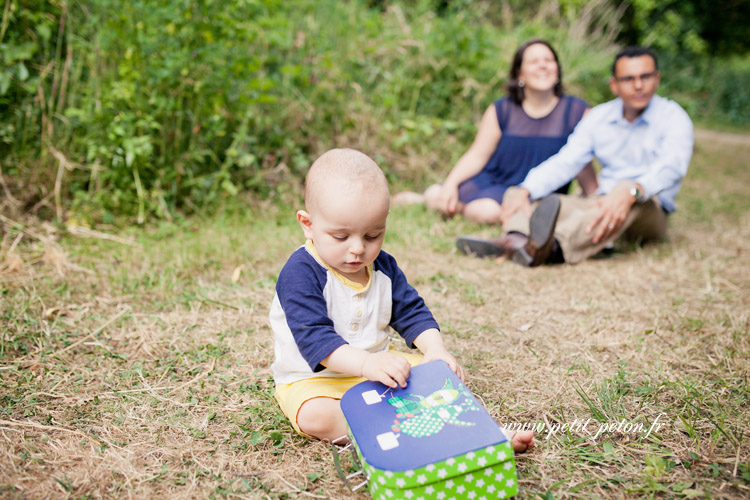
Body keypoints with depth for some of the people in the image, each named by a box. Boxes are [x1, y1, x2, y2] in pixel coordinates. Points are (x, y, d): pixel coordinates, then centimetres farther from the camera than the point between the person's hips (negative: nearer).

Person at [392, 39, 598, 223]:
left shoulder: (576, 112, 2)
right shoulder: (501, 110, 5)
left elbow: (583, 167, 3)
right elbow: (476, 156, 1)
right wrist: (451, 183, -15)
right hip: (491, 180, 2)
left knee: (490, 210, -34)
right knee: (434, 193, -24)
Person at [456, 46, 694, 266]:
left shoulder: (673, 117, -3)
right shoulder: (598, 117, 10)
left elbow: (672, 166, -23)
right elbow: (565, 162, -1)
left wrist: (631, 192, -45)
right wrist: (525, 191, -21)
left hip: (651, 212, -4)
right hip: (603, 204, 4)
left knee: (635, 201, -40)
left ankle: (554, 247, -67)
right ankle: (518, 240, -53)